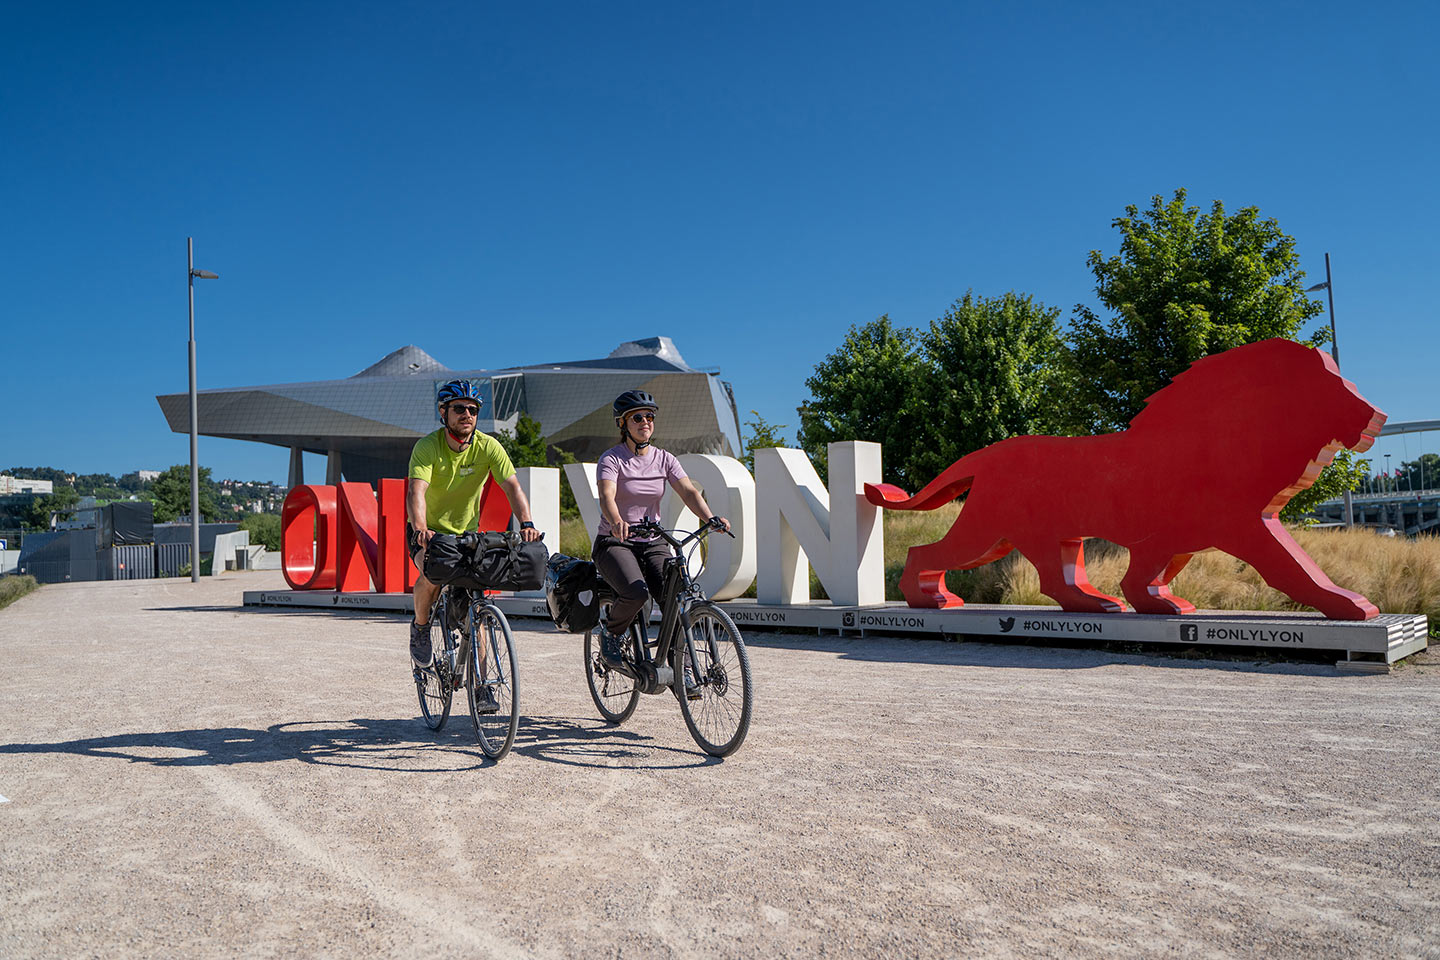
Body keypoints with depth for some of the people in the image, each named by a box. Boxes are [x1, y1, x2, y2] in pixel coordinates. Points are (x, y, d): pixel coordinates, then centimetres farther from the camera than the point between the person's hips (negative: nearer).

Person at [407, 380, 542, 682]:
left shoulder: (488, 447, -14)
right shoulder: (427, 446, -20)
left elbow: (512, 486, -23)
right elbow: (416, 491, -33)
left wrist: (526, 523, -41)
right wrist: (420, 529, -52)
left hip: (466, 532, 2)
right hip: (429, 532, -2)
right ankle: (420, 626, 0)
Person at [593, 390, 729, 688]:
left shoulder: (664, 459, 4)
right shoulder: (612, 459, -8)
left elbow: (689, 492, -9)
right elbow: (606, 497, -25)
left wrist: (711, 518, -28)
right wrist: (617, 522, -48)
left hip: (653, 544, 4)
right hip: (614, 543, -4)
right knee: (636, 593, -32)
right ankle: (611, 632, 1)